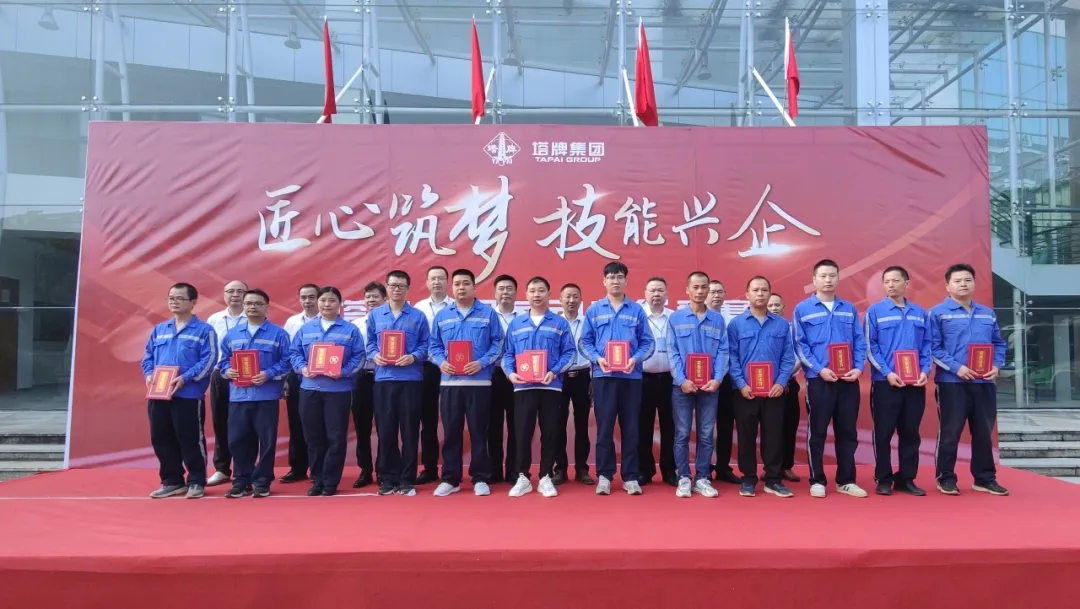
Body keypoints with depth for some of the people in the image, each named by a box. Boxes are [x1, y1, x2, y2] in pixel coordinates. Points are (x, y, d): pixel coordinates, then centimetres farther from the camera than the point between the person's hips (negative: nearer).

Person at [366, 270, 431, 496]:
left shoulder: (418, 316, 4)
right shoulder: (375, 315, 11)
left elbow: (426, 345, 3)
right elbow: (369, 343, 12)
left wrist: (413, 357, -15)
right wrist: (375, 356, -8)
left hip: (410, 379, -2)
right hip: (383, 379, 2)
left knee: (409, 431, 2)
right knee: (385, 431, 5)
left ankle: (407, 480, 11)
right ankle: (387, 478, 16)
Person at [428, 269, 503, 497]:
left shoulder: (488, 313, 3)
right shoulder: (442, 316, 12)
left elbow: (498, 344, 0)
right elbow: (434, 346, 11)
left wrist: (482, 362, -14)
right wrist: (441, 362, -8)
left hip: (479, 382, -2)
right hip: (449, 382, 3)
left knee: (478, 431, 3)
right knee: (451, 432, 6)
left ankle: (480, 478, 13)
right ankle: (450, 479, 15)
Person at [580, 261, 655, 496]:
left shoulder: (637, 310, 6)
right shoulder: (594, 310, 6)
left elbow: (647, 342, 4)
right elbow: (585, 341, 5)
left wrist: (636, 358, -13)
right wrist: (598, 358, -12)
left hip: (631, 376, 0)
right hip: (603, 376, 0)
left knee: (630, 427, 5)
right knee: (604, 427, 3)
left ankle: (630, 477, 13)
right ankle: (604, 475, 12)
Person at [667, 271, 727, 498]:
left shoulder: (717, 319, 8)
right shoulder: (675, 318, 3)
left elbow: (723, 351, 3)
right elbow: (673, 352, -2)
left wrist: (717, 379, -10)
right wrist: (681, 380, -13)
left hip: (709, 385, 2)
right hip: (683, 385, -1)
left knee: (706, 434, 6)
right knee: (682, 434, 2)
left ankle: (702, 478, 15)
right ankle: (683, 478, 11)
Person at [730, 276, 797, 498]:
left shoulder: (782, 324, 7)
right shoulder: (736, 324, 2)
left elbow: (788, 357, 4)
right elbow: (732, 357, -3)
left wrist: (781, 382, -9)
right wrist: (741, 384, -12)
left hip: (774, 390, 1)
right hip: (746, 391, -1)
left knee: (774, 435, 6)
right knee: (746, 436, 6)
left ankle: (773, 480, 17)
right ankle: (748, 480, 16)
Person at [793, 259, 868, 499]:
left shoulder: (849, 309, 12)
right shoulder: (802, 309, 1)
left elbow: (859, 342, 10)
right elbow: (800, 345, -4)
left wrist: (858, 367, -6)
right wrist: (819, 369, -14)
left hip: (849, 379, 3)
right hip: (818, 379, -3)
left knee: (847, 431, 9)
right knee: (817, 432, 3)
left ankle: (846, 480, 19)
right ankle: (817, 481, 13)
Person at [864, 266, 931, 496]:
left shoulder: (920, 313, 10)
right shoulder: (875, 311, -1)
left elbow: (927, 346, 10)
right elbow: (870, 347, -5)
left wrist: (925, 371, -5)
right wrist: (887, 373, -14)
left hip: (915, 383, 4)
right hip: (885, 382, -3)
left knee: (911, 433, 9)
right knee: (883, 433, 2)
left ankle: (906, 479, 19)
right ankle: (883, 479, 11)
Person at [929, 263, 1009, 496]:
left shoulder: (988, 313, 15)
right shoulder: (938, 313, -2)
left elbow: (999, 343, 17)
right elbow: (933, 347, -8)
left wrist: (996, 366, -1)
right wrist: (956, 367, -17)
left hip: (984, 382, 5)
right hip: (952, 382, -5)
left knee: (984, 432, 11)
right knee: (950, 432, 1)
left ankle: (985, 479, 22)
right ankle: (946, 479, 11)